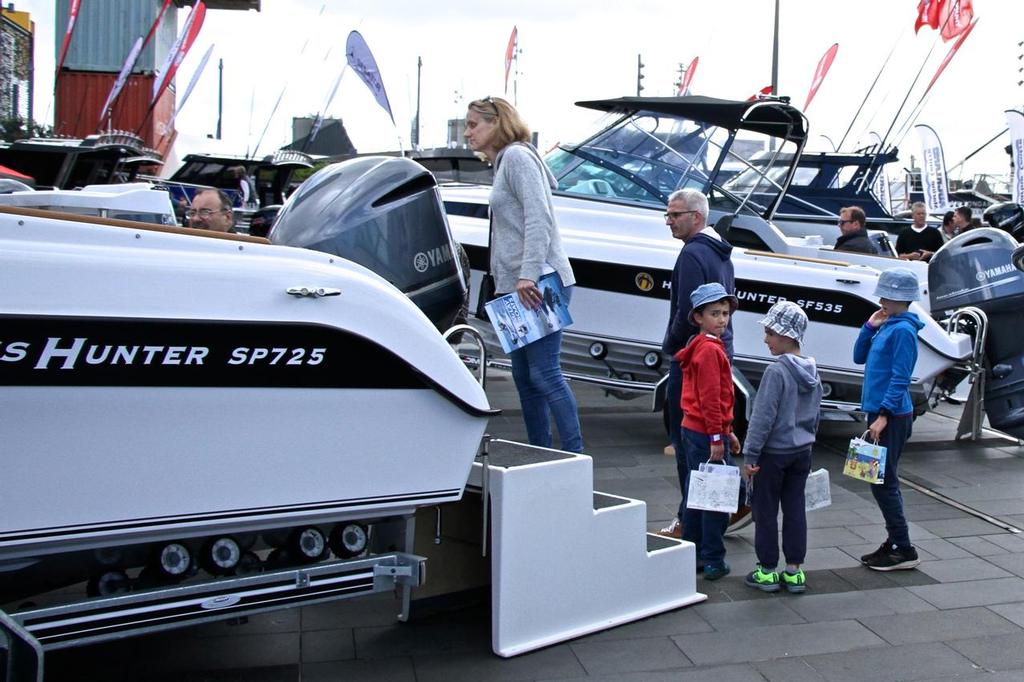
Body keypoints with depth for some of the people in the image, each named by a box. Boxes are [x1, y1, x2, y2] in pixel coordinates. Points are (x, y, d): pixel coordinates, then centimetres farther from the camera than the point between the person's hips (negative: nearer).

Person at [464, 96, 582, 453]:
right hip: (518, 288, 10)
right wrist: (510, 280, 16)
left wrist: (528, 275, -25)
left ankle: (576, 457, -6)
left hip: (538, 283, -10)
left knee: (543, 374, -11)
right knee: (524, 378, 11)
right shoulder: (504, 163, 23)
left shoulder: (518, 156, -6)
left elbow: (539, 217, -18)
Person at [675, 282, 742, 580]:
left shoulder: (703, 346, 16)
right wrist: (716, 438, -20)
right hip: (706, 435, -10)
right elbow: (710, 398, -20)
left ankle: (693, 554, 25)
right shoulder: (709, 350, -16)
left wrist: (728, 432, 23)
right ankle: (713, 560, 3)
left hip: (693, 431, 10)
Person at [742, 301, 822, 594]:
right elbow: (815, 415, 15)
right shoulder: (812, 373, 6)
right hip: (802, 452, 7)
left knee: (766, 511, 4)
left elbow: (763, 417, -20)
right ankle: (794, 571, 16)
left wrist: (750, 455, -15)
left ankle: (767, 572, 12)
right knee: (795, 509, 11)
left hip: (773, 453, -7)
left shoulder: (776, 372, -20)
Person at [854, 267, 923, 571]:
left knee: (883, 482, -6)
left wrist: (884, 415, -21)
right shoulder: (887, 325, 13)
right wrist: (869, 327, 7)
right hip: (880, 413, 10)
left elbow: (900, 378, -19)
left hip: (892, 417, -10)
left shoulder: (902, 330, -15)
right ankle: (894, 542, 23)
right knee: (885, 482, 14)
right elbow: (860, 357, 19)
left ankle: (904, 550, 1)